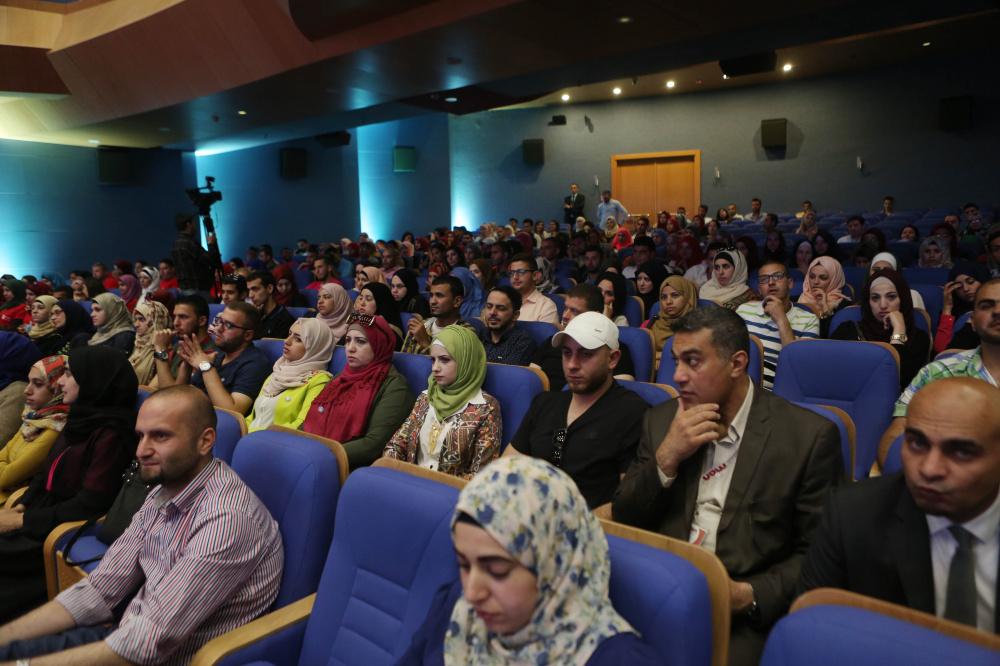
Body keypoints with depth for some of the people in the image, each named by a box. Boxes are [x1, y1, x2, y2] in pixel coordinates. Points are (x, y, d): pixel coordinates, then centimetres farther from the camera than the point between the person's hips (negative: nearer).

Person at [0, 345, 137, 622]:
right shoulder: (81, 419, 9)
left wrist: (23, 521, -16)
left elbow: (90, 504, -20)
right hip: (44, 511, 8)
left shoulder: (111, 435, -19)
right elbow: (46, 473, 14)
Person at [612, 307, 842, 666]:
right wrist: (666, 458, -9)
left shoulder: (809, 435, -5)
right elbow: (623, 521, 6)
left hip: (743, 615, -2)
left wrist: (750, 595, -17)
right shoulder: (660, 420, 6)